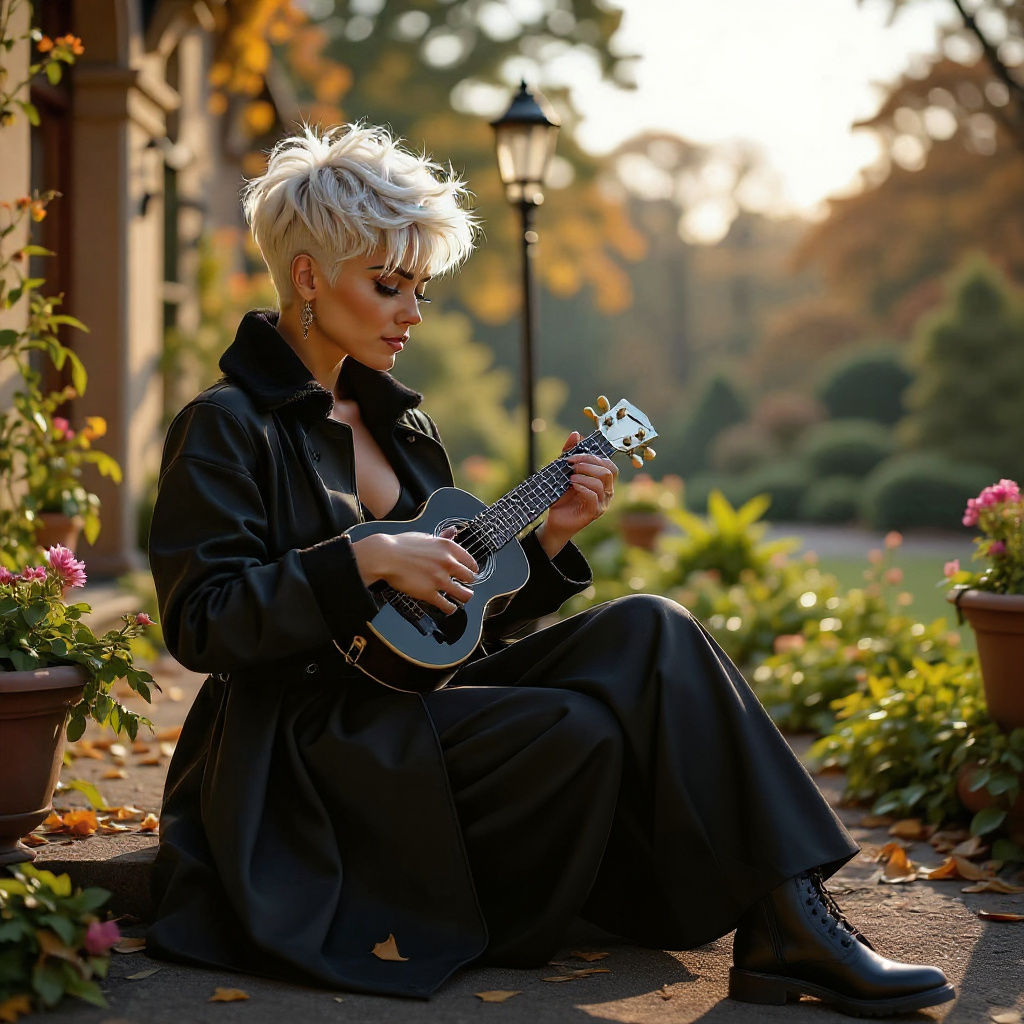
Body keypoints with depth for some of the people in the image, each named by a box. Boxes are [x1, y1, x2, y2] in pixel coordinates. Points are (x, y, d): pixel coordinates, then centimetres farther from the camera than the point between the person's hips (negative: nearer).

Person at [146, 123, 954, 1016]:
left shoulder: (400, 421, 17)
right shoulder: (229, 427, -6)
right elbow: (201, 622, -17)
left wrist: (549, 536, 5)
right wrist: (367, 560, -23)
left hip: (424, 690, 7)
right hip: (318, 737, -7)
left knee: (651, 631, -17)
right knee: (580, 728, -30)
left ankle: (789, 921, -21)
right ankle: (785, 923, -10)